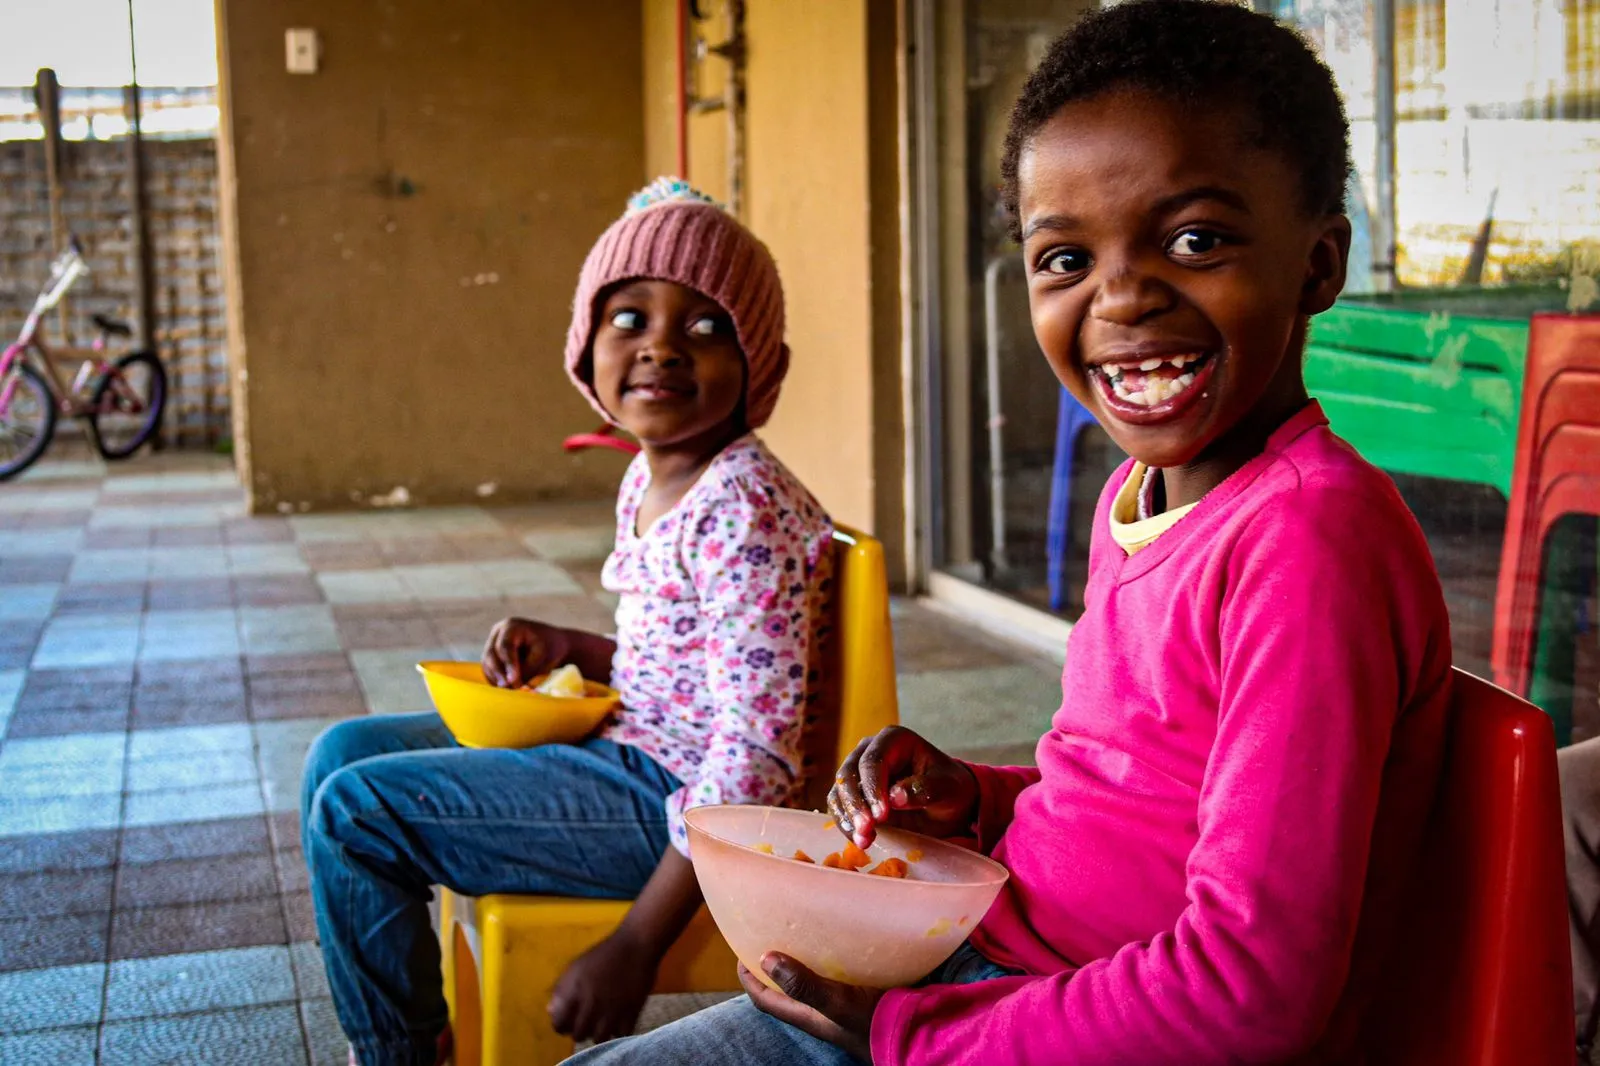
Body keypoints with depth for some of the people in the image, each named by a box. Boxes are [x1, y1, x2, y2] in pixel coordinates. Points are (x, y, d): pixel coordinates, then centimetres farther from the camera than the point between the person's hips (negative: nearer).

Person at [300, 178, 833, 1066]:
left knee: (354, 810, -11)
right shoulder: (648, 480, 6)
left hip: (670, 801, -10)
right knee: (344, 752, 14)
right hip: (624, 751, 10)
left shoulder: (743, 511, -23)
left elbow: (754, 761, -25)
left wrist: (636, 946, -25)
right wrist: (569, 650, 1)